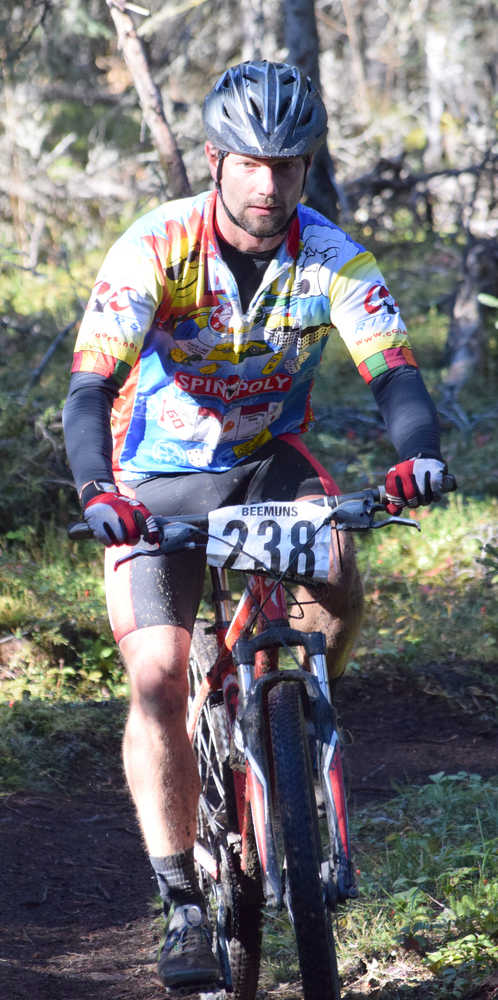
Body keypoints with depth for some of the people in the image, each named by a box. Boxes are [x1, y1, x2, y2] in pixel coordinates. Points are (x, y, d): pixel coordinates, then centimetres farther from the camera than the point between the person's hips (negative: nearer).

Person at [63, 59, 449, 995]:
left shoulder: (331, 257, -15)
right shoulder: (155, 248, -22)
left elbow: (393, 371, -24)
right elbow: (90, 386, -30)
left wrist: (416, 454, -46)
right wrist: (97, 491, -48)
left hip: (267, 460, 2)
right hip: (160, 476, -1)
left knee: (337, 584, -29)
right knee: (158, 676, -15)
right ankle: (182, 902, -7)